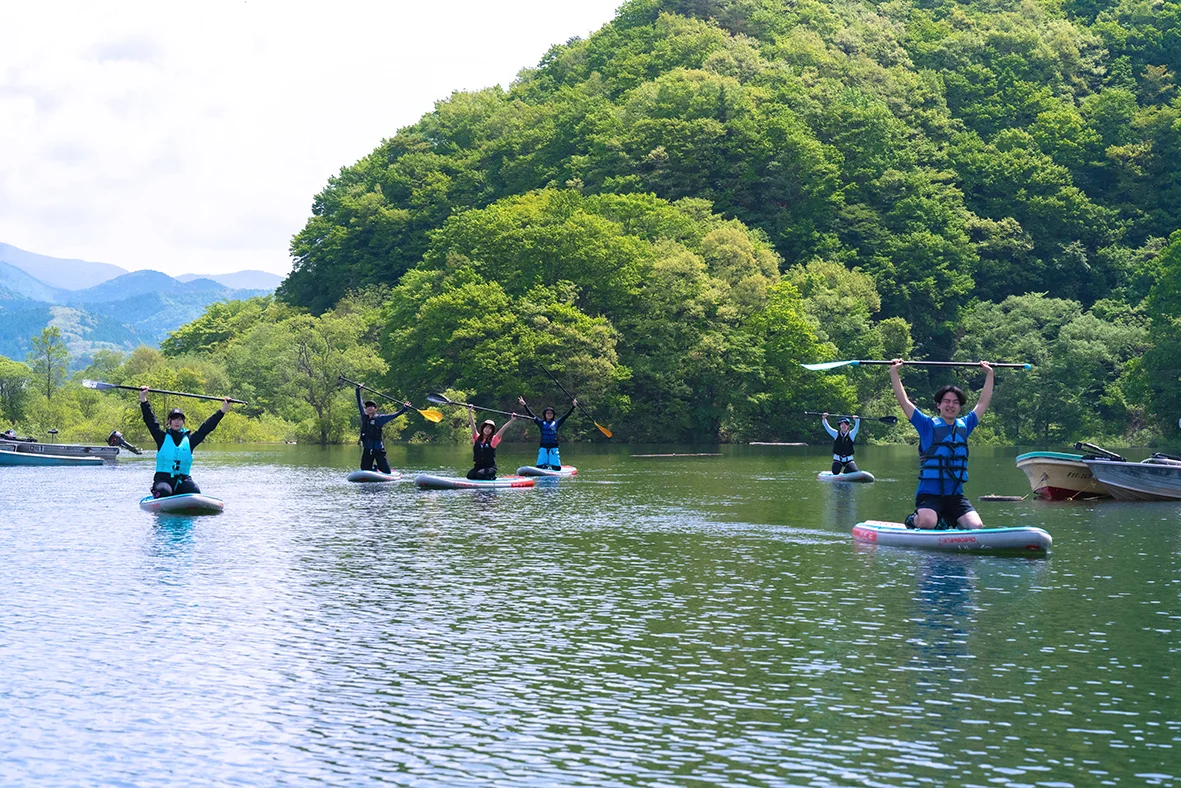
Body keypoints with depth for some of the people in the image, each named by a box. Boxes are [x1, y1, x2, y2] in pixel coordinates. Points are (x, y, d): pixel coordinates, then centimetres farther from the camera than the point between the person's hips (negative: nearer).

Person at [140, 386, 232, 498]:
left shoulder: (189, 439, 13)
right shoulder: (163, 437, 9)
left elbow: (207, 427, 10)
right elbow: (150, 420, 1)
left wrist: (222, 411, 4)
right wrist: (143, 400, -12)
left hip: (183, 480, 2)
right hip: (163, 479, -2)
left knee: (195, 491, -29)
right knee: (164, 491, -35)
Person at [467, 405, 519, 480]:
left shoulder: (493, 440, -1)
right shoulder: (477, 438, 5)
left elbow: (502, 429, -9)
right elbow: (472, 424, -1)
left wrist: (512, 420, -17)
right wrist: (469, 412, -10)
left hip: (490, 467, -3)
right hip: (478, 466, 3)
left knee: (480, 474, -31)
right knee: (470, 475, -23)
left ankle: (491, 477, 0)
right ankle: (487, 477, 3)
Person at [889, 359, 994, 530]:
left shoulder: (964, 426, 15)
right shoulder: (928, 425, 2)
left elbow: (982, 403, 26)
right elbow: (904, 401, -2)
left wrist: (989, 375, 28)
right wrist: (894, 372, -7)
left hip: (955, 495, 5)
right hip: (929, 493, -5)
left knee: (977, 527, -17)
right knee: (928, 523, -33)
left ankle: (948, 520, 14)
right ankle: (913, 520, 4)